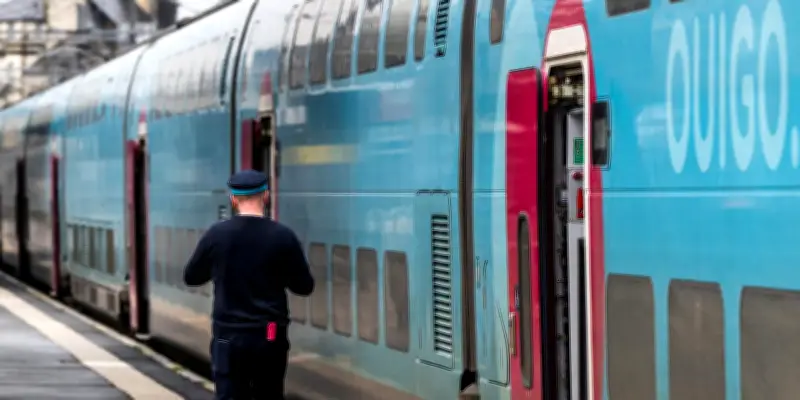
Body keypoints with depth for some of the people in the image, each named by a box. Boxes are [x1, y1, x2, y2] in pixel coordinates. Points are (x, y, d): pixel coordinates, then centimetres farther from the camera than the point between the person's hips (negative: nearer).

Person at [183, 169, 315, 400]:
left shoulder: (217, 235, -5)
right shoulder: (283, 237, -7)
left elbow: (191, 277, 9)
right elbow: (304, 287, 2)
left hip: (229, 336, -1)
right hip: (271, 337, 1)